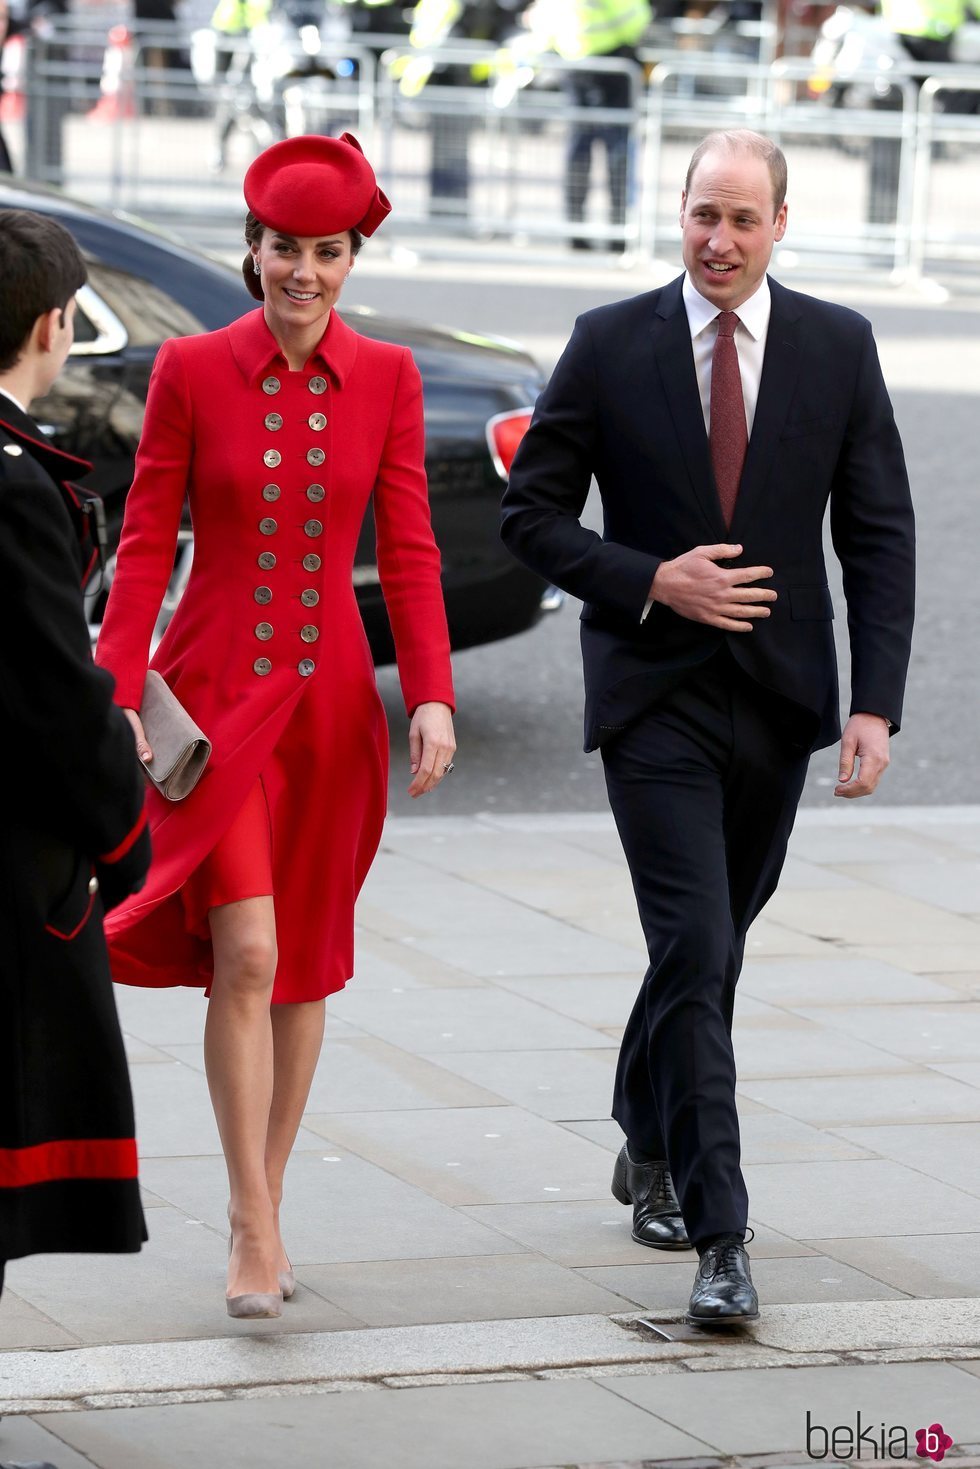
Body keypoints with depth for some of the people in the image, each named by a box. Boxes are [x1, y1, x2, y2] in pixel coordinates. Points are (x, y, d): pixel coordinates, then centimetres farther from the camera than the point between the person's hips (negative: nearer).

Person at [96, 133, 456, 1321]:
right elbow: (145, 545, -3)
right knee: (245, 953, -14)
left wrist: (433, 697, -9)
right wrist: (118, 700, -11)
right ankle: (254, 1231, -8)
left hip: (330, 704, 3)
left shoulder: (385, 377, 2)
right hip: (213, 696, -3)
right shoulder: (191, 370, -4)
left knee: (305, 964, 10)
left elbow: (407, 553, 2)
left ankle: (264, 1201, 26)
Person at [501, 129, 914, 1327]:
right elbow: (533, 515, 0)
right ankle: (718, 1235, -12)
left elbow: (879, 536, 1)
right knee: (696, 950, -12)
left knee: (712, 943, 17)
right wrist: (649, 581, -15)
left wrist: (876, 702, -8)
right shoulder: (610, 345, -3)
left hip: (779, 694, 3)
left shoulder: (838, 348, 1)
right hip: (655, 698, -3)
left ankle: (651, 1143, 41)